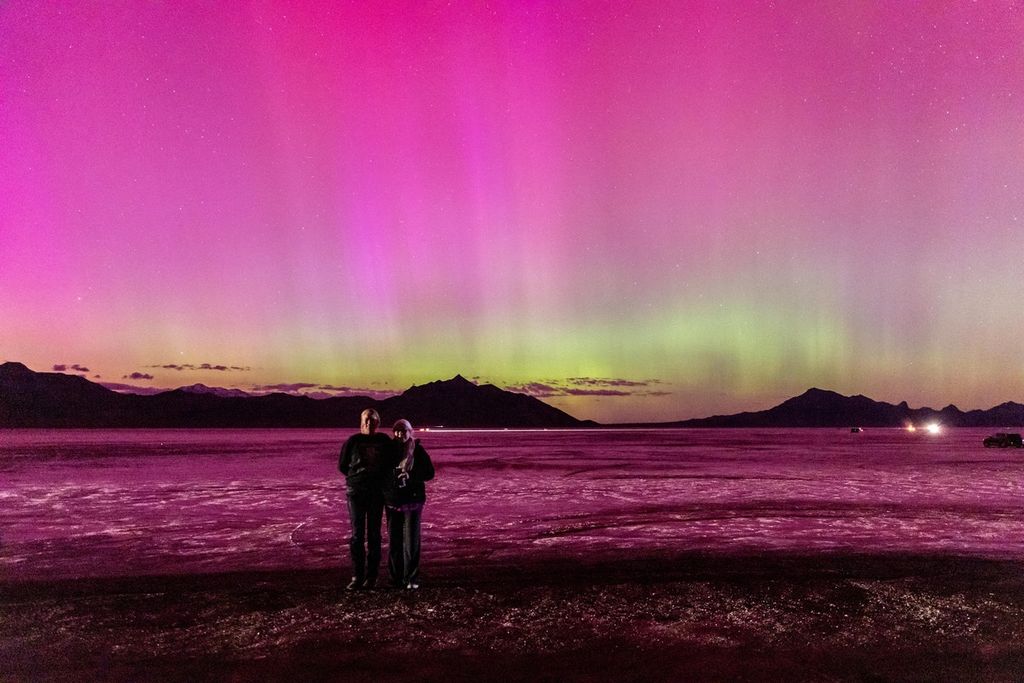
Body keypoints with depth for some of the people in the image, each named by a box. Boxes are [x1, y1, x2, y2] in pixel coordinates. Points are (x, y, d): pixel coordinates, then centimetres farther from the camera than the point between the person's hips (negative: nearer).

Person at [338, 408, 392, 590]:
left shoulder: (385, 441, 1)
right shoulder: (353, 441, -2)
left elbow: (391, 464, 14)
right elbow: (342, 466, 7)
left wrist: (380, 478, 6)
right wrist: (357, 476, 7)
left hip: (377, 493, 1)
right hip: (356, 491, -1)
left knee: (374, 534, 4)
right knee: (357, 534, -2)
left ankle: (371, 577, 11)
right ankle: (357, 577, 4)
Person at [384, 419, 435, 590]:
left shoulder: (418, 450, -2)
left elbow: (430, 473, -2)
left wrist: (411, 476, -17)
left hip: (413, 500, -2)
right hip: (392, 501, 2)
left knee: (411, 540, -4)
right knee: (394, 540, 5)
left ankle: (411, 579, 3)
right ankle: (396, 577, 16)